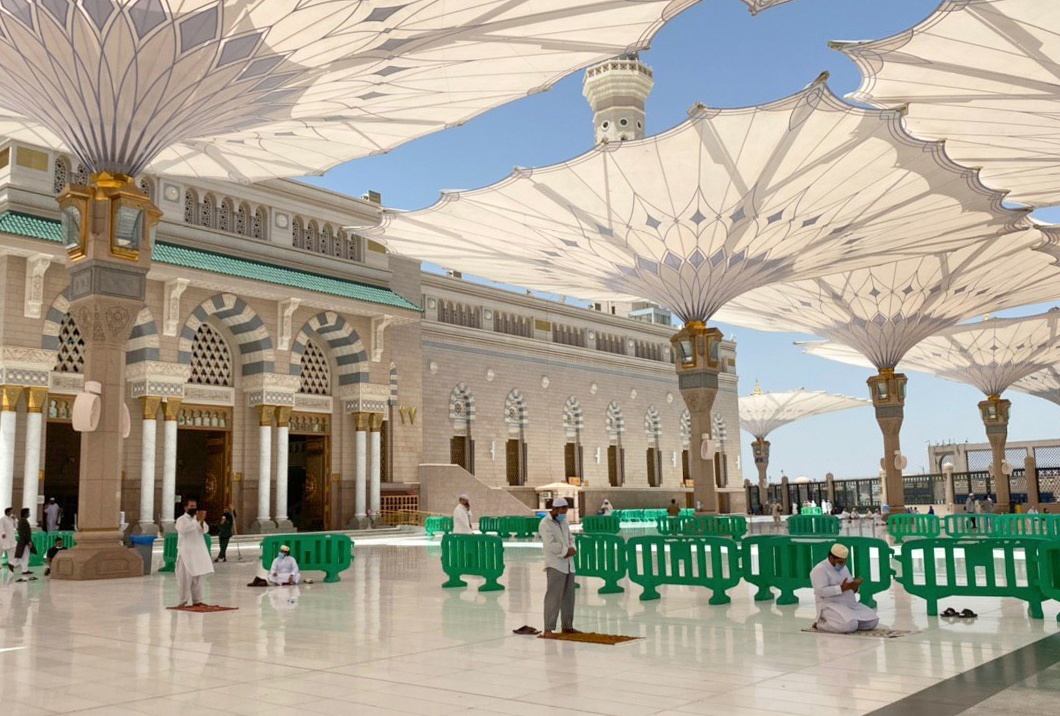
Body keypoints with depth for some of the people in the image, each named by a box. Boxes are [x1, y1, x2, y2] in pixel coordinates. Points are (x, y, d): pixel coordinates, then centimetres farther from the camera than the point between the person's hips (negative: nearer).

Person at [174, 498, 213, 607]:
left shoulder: (198, 518, 13)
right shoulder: (181, 519, -4)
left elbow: (205, 530, -2)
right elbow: (184, 529, -25)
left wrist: (202, 521, -21)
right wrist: (196, 520, -29)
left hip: (198, 552, 6)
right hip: (186, 552, -6)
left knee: (198, 577, 7)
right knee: (185, 578, -6)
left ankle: (197, 600, 12)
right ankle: (182, 602, 0)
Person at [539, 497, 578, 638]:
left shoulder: (563, 522, 14)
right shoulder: (545, 524, -11)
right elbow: (551, 545, -20)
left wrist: (571, 550, -5)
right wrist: (566, 550, -10)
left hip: (568, 564, 8)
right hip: (555, 565, -8)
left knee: (568, 596, 11)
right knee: (553, 596, -13)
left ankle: (567, 626, 22)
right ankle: (548, 630, -13)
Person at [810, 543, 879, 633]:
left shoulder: (843, 568, 16)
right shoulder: (819, 570, -11)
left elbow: (850, 591, 18)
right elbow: (821, 591, -22)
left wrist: (855, 586, -6)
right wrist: (842, 588, -26)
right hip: (831, 607, -8)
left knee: (873, 622, -9)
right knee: (850, 626, -32)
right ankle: (821, 624, -7)